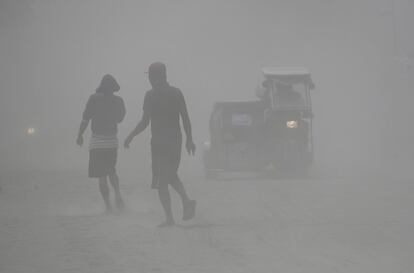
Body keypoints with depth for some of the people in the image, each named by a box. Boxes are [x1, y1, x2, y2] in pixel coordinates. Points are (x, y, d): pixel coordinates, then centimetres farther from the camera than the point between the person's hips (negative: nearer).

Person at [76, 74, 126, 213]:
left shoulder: (95, 98, -9)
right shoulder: (119, 101, 1)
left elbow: (85, 119, -7)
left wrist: (80, 135, 5)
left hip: (97, 141, -4)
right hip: (112, 140, 4)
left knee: (102, 176, 1)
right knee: (111, 171, 21)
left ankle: (108, 206, -2)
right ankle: (117, 193, -4)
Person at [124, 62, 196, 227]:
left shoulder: (151, 95, -8)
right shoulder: (177, 93, 6)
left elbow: (144, 123, -11)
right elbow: (186, 119, 6)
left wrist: (130, 137, 2)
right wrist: (189, 139, 15)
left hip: (159, 142, -5)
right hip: (175, 140, 5)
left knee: (161, 181, 0)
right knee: (171, 175, 23)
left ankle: (169, 218, -3)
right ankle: (186, 200, 0)